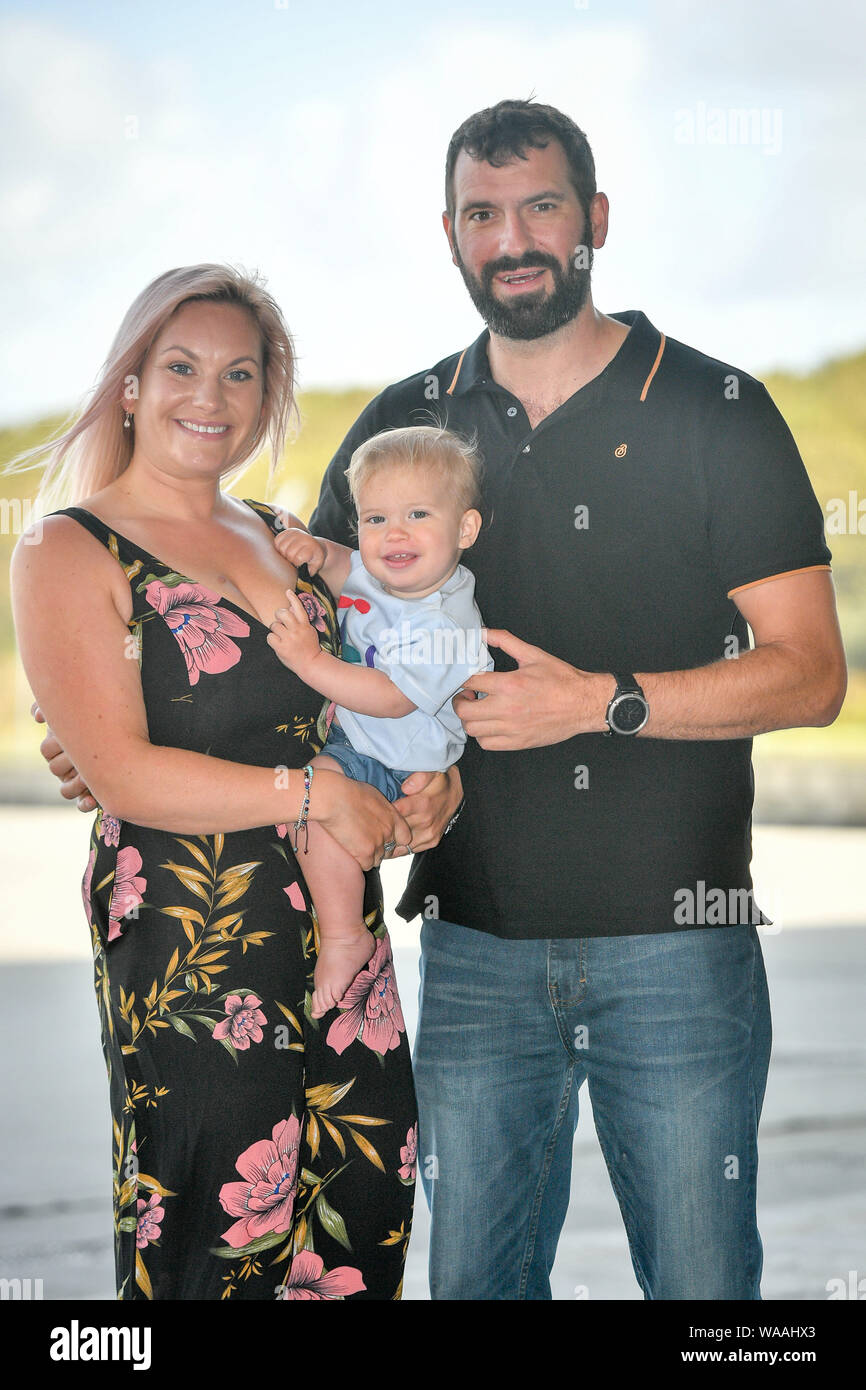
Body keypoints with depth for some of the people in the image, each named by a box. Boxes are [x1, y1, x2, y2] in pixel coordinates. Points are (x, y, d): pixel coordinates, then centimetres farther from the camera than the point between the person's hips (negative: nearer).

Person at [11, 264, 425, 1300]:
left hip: (338, 931, 6)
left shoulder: (281, 539, 16)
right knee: (220, 1249, -4)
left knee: (366, 1216, 6)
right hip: (188, 951, -6)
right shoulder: (69, 553, -4)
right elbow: (122, 771, -13)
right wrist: (315, 795, -15)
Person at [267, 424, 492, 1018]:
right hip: (349, 735, 10)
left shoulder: (443, 630, -27)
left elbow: (389, 699, -33)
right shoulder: (380, 576, 0)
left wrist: (310, 661, -34)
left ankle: (344, 939, -24)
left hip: (396, 770, -10)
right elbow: (345, 567, 21)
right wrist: (318, 549, -2)